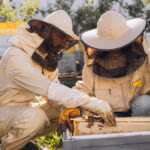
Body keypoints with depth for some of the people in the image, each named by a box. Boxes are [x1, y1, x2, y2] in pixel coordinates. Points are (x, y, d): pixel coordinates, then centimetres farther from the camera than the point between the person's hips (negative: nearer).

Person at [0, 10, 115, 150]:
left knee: (64, 113, -3)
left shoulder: (47, 55, 3)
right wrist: (94, 103, -38)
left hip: (22, 110, 9)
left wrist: (66, 109, -22)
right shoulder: (17, 58, -28)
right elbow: (52, 91, -35)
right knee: (35, 117, -36)